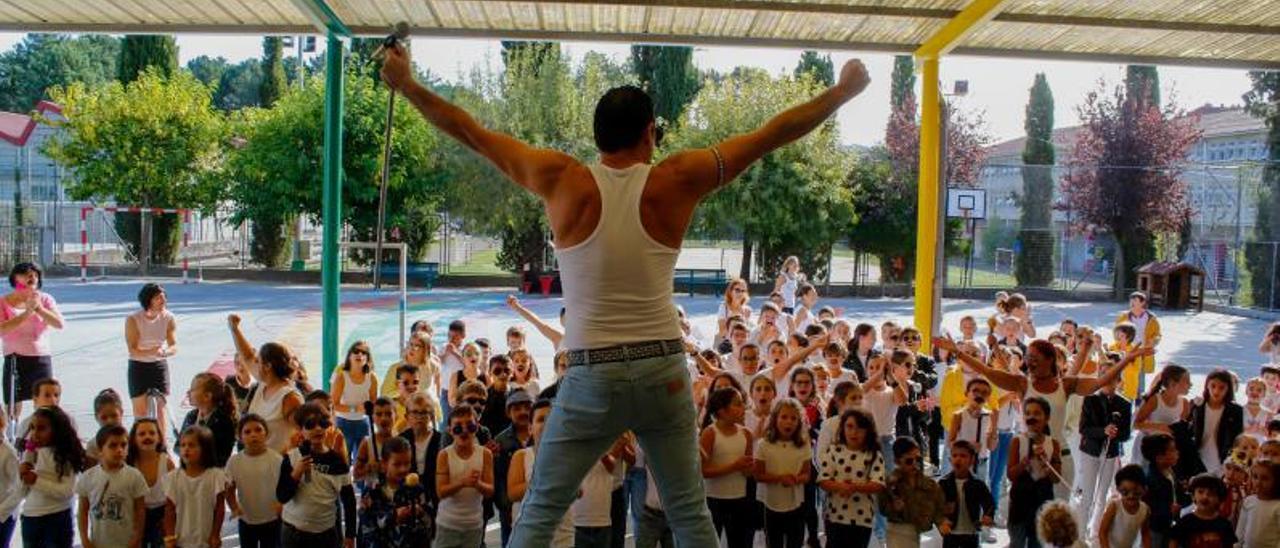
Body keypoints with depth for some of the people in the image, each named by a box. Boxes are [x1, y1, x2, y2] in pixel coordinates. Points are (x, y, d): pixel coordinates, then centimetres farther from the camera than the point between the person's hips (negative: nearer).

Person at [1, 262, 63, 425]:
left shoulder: (45, 299, 6)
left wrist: (39, 308, -15)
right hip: (15, 360, -2)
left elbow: (59, 324, -6)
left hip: (42, 358, 2)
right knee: (13, 409, 1)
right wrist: (27, 312, -19)